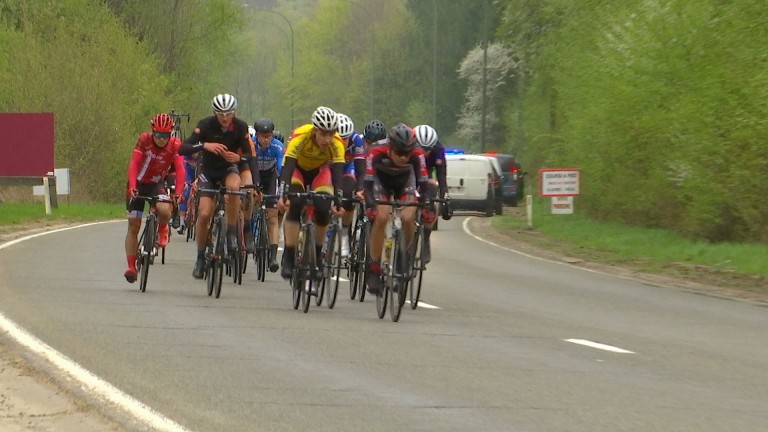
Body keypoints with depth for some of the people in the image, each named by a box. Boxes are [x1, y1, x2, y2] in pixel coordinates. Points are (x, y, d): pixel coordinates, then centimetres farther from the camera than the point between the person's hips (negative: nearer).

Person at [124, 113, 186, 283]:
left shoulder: (175, 145, -19)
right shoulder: (144, 140, -21)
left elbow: (180, 169, -27)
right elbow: (134, 164, -29)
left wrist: (178, 193, -41)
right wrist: (132, 187, -43)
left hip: (157, 185, 0)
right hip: (139, 184, 0)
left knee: (165, 210, -30)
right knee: (133, 226, -4)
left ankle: (162, 229, 5)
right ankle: (131, 266, 1)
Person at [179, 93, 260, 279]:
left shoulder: (240, 127, -16)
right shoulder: (206, 125, -20)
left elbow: (250, 156, -14)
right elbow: (183, 149, -29)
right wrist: (205, 146, -44)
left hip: (229, 169, 0)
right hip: (208, 171, 0)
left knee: (234, 186, -36)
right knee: (204, 214, -14)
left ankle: (231, 232, -21)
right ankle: (200, 257, 5)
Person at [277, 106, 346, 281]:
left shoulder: (337, 144, -32)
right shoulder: (300, 137, -37)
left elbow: (337, 173, -35)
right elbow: (287, 168, -42)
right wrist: (283, 196, -54)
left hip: (320, 171, 2)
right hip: (298, 168, -2)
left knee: (323, 210, -19)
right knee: (294, 205, -26)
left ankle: (316, 257, 0)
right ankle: (288, 258, -22)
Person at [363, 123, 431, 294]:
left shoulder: (417, 155, -32)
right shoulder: (377, 154, -36)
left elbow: (422, 182, -30)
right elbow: (368, 182, -39)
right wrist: (371, 204, -53)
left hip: (404, 182, 1)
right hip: (381, 181, -1)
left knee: (408, 218, -22)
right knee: (381, 218, -24)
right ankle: (374, 270, -15)